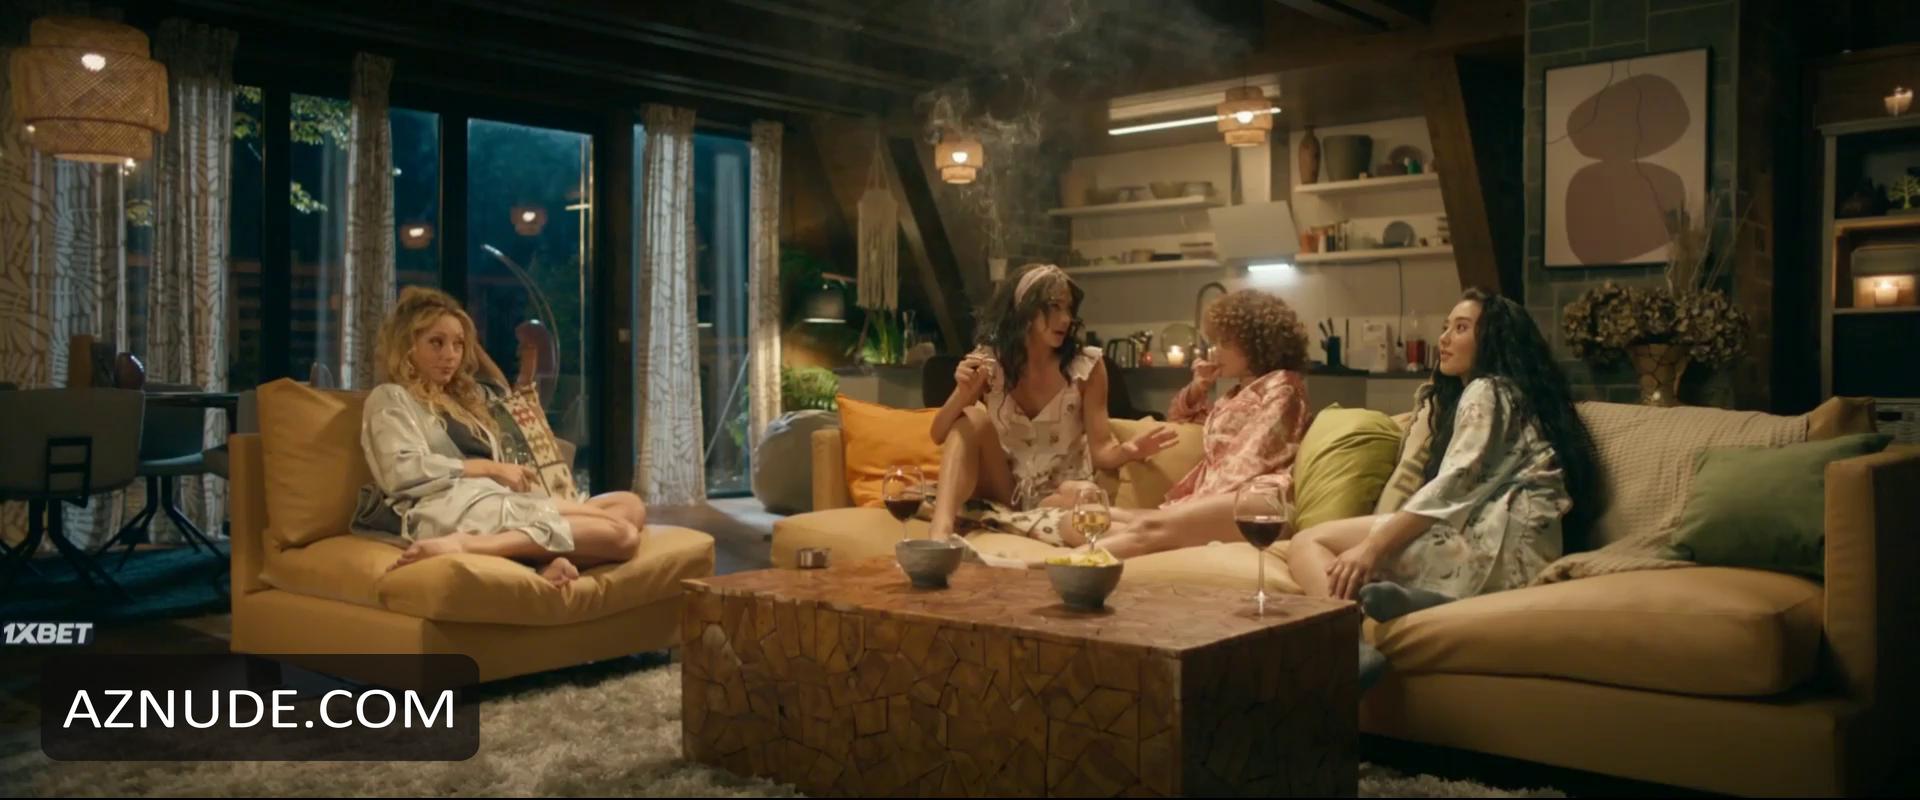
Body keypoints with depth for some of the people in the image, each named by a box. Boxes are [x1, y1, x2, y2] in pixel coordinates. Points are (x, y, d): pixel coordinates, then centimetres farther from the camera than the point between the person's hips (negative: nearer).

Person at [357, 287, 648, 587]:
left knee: (629, 505, -10)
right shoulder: (390, 398, 11)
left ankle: (552, 559, -38)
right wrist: (488, 467, -7)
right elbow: (401, 472, -5)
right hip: (449, 509, -9)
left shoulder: (463, 398, 36)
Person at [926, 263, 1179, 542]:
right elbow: (940, 436, -5)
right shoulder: (988, 362, -5)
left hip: (1057, 496, -1)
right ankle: (940, 534, -36)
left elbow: (1100, 451, -11)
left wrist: (1127, 450, -34)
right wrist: (962, 394, -25)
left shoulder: (1086, 366, -9)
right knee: (972, 419, -24)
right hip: (1004, 492, 2)